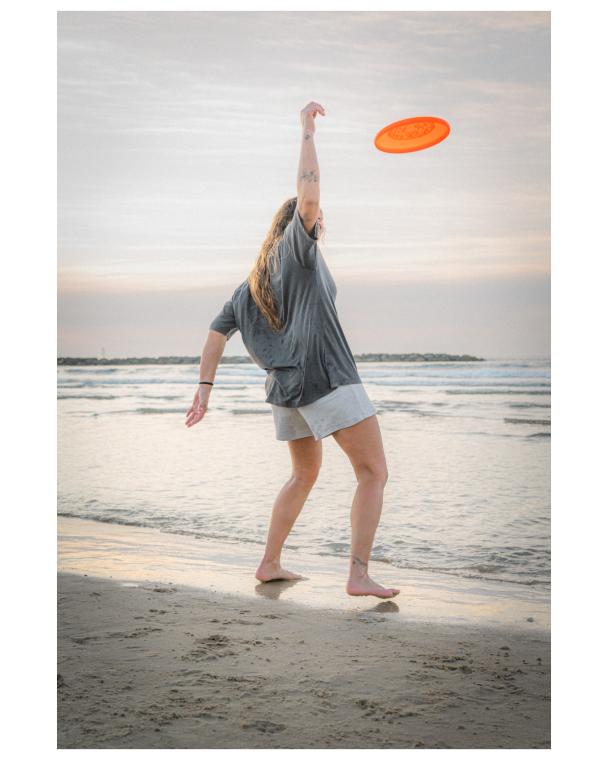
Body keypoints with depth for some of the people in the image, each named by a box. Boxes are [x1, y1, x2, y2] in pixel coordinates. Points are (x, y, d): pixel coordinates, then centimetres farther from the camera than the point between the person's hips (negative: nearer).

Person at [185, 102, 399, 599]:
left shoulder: (254, 281, 20)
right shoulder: (297, 246, 1)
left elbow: (218, 330, 15)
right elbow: (308, 199, -17)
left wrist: (204, 389, 12)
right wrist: (308, 132, -9)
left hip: (284, 386, 8)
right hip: (326, 377, -8)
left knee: (304, 476, 24)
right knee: (374, 473, -5)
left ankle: (270, 564, 26)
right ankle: (359, 575, -15)